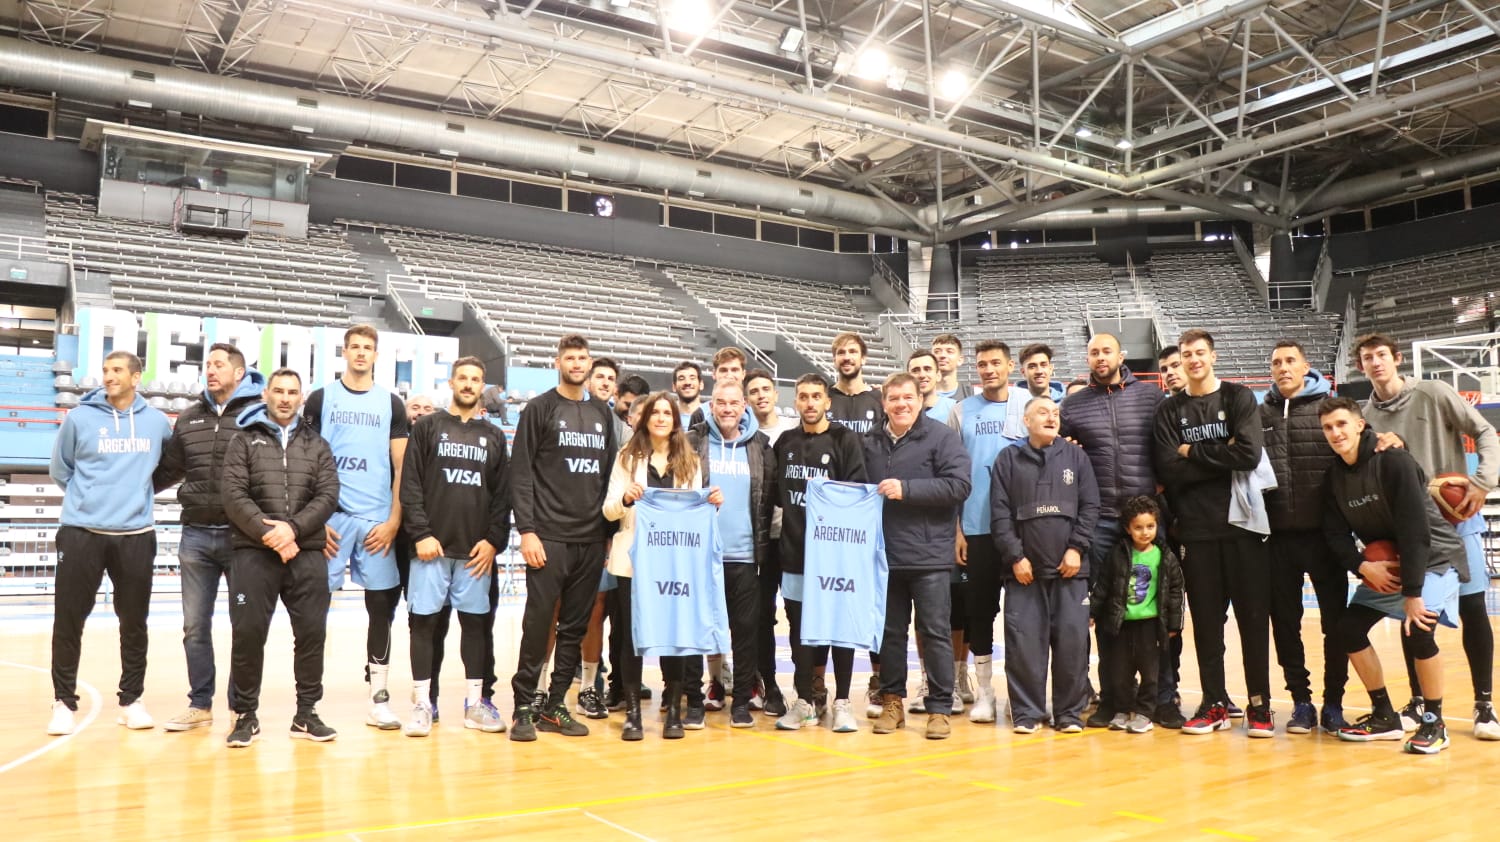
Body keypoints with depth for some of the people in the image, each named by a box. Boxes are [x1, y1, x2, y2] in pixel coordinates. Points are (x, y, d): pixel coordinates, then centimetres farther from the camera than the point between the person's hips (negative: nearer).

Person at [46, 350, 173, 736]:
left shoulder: (157, 422, 4)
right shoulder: (80, 418, 0)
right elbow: (60, 469, 11)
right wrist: (88, 498, 6)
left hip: (136, 536, 1)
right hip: (82, 533, -1)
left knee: (134, 623, 7)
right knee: (68, 621, 1)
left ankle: (131, 700, 19)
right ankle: (64, 702, 15)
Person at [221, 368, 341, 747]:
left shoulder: (317, 445, 13)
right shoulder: (244, 442, 8)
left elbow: (328, 496, 1)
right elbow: (234, 496, -3)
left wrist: (293, 527, -14)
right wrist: (267, 533, -15)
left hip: (308, 553, 2)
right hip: (254, 552, -1)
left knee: (312, 632, 3)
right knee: (248, 633, 0)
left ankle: (307, 714, 14)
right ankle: (246, 715, 14)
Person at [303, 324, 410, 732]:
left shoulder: (391, 403, 9)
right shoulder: (321, 399, 7)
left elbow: (401, 468, 6)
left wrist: (394, 521, -3)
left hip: (378, 521, 1)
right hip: (330, 517, -1)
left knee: (382, 607, 3)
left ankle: (378, 699, 12)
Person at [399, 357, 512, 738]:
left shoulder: (493, 436, 13)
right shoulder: (427, 427, 6)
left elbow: (502, 495, 8)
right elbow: (410, 486, -1)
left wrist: (494, 540, -3)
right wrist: (420, 534, -11)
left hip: (476, 549, 2)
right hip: (431, 545, -2)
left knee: (477, 621, 4)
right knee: (425, 621, 1)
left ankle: (474, 703, 12)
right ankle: (422, 704, 9)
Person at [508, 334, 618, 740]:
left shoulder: (602, 412, 14)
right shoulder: (539, 409, 0)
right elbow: (521, 475, -5)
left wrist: (611, 530, 10)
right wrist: (526, 530, -13)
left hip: (592, 540, 5)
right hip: (549, 537, -5)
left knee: (575, 627, 8)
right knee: (538, 623, -4)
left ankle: (554, 706, 17)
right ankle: (524, 707, 8)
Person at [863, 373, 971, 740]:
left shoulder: (942, 437, -3)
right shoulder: (870, 443, 10)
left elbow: (959, 486, -13)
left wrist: (906, 489, -17)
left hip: (929, 555, -4)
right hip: (884, 554, 4)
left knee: (935, 633, 2)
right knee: (890, 632, 11)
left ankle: (939, 709, 10)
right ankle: (892, 701, 23)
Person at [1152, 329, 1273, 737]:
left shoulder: (1240, 398, 3)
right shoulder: (1170, 410, 8)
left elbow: (1249, 455, -13)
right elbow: (1168, 471, -5)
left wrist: (1194, 452, -7)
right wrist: (1222, 459, -10)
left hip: (1241, 523, -1)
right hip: (1196, 529, 2)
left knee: (1253, 616, 3)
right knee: (1206, 619, 7)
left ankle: (1259, 704, 14)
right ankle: (1215, 704, 17)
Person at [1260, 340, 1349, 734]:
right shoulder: (1261, 414, 8)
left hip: (1325, 533, -2)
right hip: (1278, 535, 2)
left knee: (1335, 620, 5)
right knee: (1285, 622, 7)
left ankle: (1333, 703, 18)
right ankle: (1301, 701, 19)